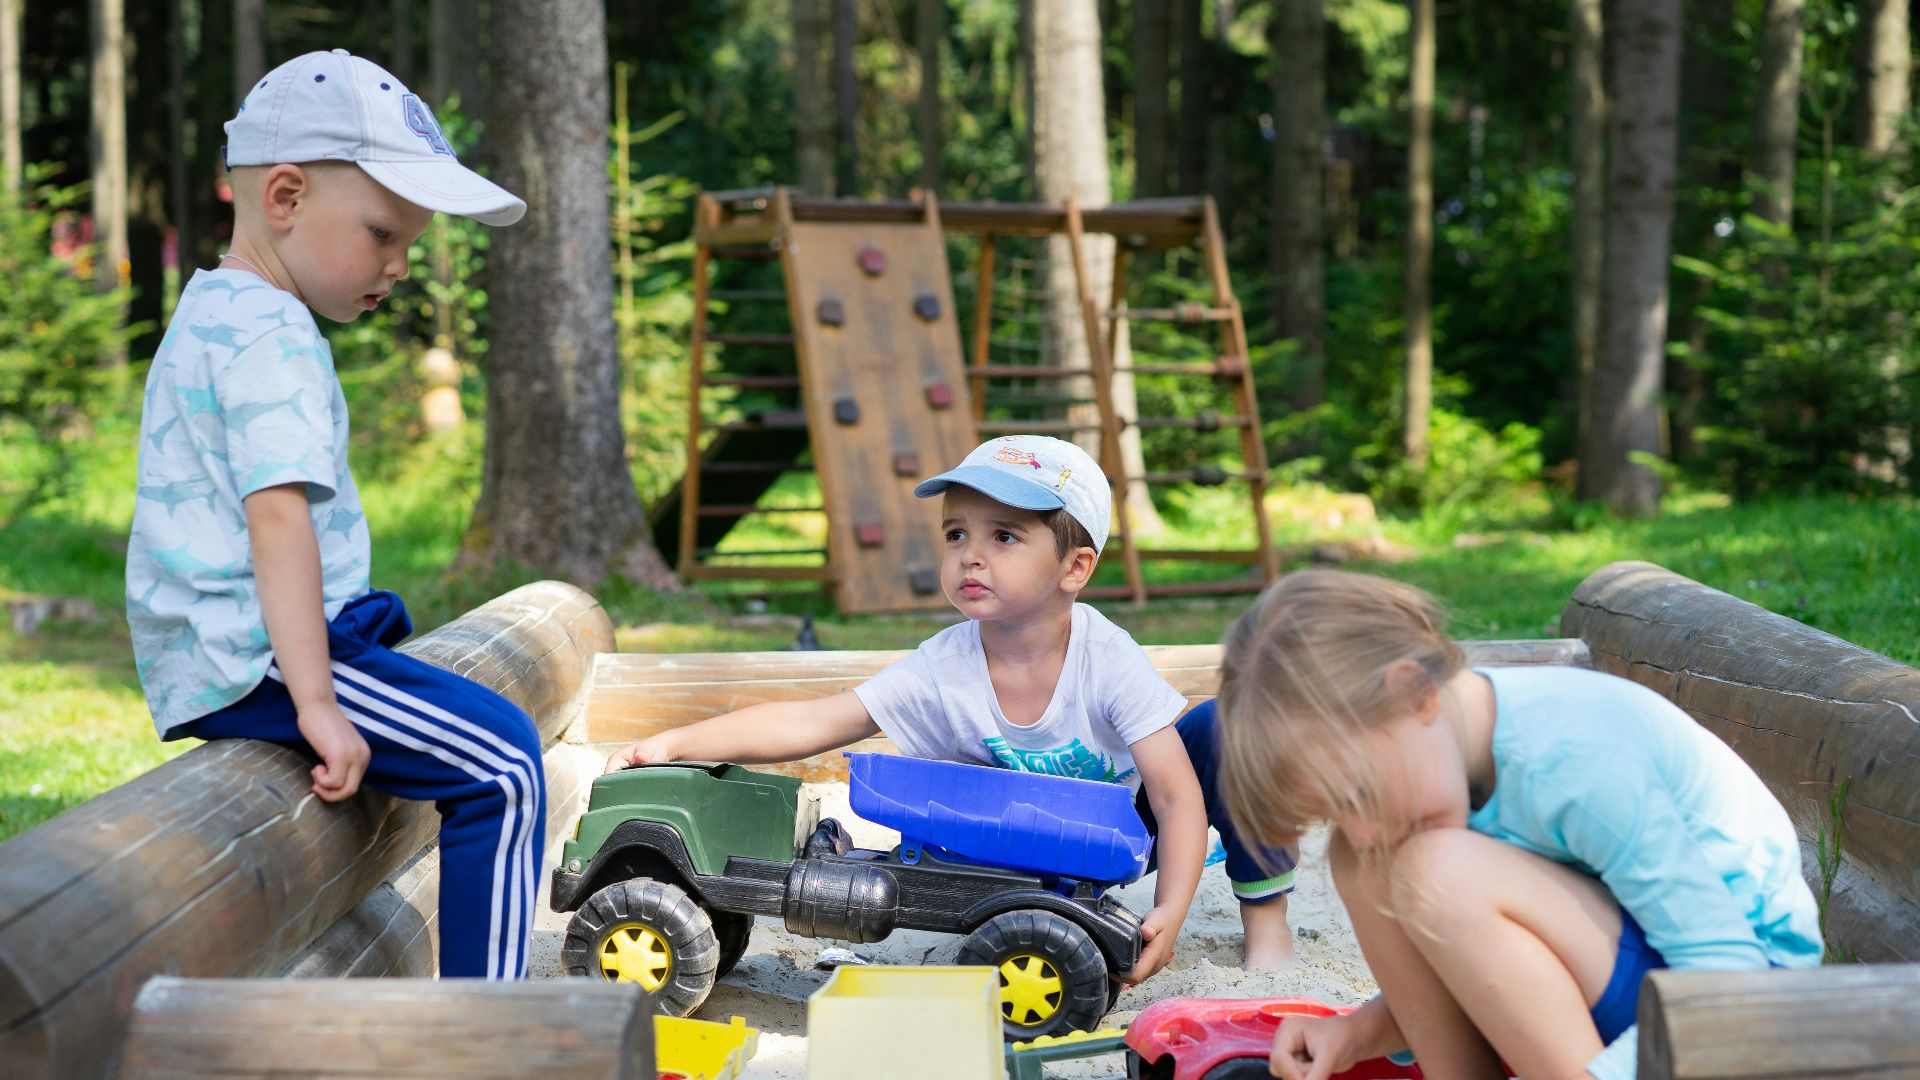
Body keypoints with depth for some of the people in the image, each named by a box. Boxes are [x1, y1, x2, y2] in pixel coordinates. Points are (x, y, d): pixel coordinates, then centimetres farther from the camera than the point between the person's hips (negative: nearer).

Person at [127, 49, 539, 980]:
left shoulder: (206, 311, 18)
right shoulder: (271, 335, -15)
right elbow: (279, 515, -26)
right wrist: (314, 702, -30)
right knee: (501, 763, -14)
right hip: (253, 656, -11)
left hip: (192, 662, 11)